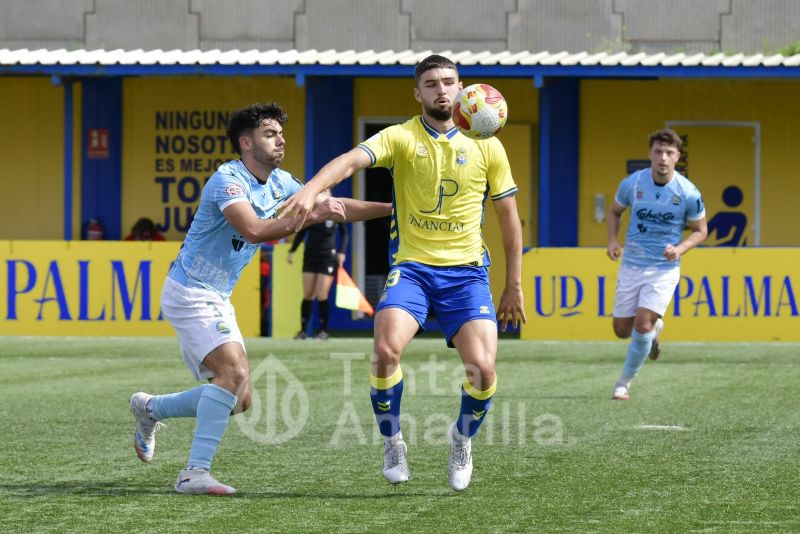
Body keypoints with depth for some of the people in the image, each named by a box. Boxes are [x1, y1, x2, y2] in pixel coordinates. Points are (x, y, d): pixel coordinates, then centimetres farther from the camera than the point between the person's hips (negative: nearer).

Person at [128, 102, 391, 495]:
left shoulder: (280, 184, 8)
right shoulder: (228, 179, -19)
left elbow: (334, 206, 16)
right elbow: (253, 230, -35)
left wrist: (391, 208, 8)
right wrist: (312, 216, -35)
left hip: (217, 300, 9)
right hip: (190, 293, -9)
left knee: (237, 400, 6)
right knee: (234, 372, -25)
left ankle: (150, 408, 25)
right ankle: (195, 473, -22)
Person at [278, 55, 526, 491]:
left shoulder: (486, 146, 5)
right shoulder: (401, 138, -2)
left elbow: (509, 217, 12)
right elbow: (351, 160, -21)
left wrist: (514, 286, 11)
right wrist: (311, 190, -41)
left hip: (466, 271, 1)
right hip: (411, 266, -1)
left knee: (482, 368, -16)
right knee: (387, 349, -26)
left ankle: (463, 438, 19)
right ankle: (392, 443, 0)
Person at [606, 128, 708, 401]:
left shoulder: (688, 193, -12)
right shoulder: (632, 183, -7)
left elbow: (700, 230, 2)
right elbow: (615, 211, 12)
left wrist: (680, 248, -17)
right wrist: (613, 241, -6)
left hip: (665, 268, -3)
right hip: (631, 265, 3)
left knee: (642, 323, -19)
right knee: (622, 329, 6)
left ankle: (624, 383, -1)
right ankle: (655, 328, 43)